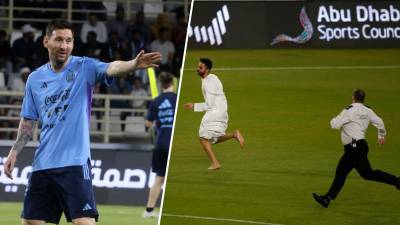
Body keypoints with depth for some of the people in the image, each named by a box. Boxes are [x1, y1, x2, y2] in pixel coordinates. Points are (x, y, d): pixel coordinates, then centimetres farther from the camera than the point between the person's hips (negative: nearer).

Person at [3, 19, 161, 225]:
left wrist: (134, 64, -43)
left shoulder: (84, 67, -2)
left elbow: (112, 68, -23)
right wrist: (14, 152, 7)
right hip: (42, 164, 5)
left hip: (75, 162, -5)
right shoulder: (35, 79, 9)